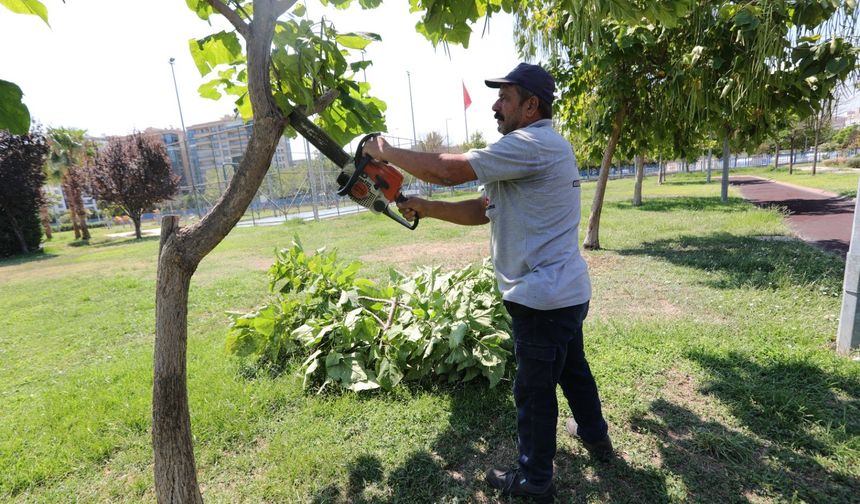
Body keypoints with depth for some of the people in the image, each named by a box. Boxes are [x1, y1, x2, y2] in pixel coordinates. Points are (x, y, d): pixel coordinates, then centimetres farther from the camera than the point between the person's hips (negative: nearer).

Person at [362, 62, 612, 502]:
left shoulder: (533, 144, -20)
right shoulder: (536, 151, 13)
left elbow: (448, 170, -24)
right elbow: (483, 210, 10)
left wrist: (386, 152, -10)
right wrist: (425, 208, 3)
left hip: (543, 298, -10)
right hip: (565, 292, 10)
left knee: (535, 389, 7)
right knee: (572, 368, 27)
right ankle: (595, 436, 50)